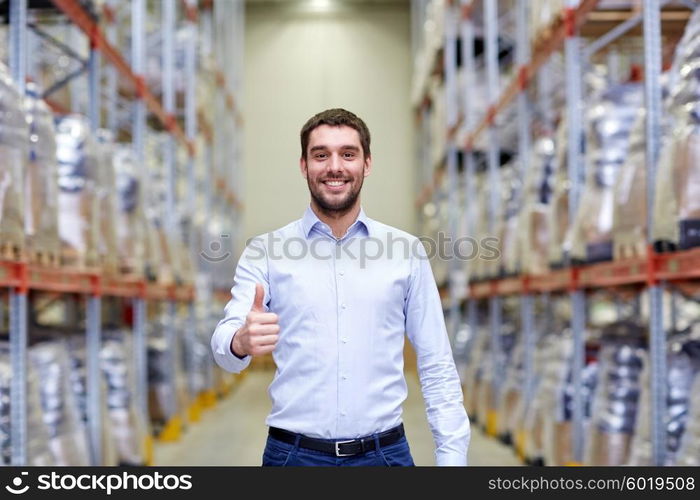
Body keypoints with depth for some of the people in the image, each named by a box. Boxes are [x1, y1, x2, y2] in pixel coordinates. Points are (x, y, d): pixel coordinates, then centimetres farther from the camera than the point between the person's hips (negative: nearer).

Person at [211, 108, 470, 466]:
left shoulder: (407, 251, 2)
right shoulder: (264, 251, 0)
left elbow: (437, 368, 3)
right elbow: (224, 343, -13)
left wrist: (452, 457, -4)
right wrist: (241, 341, -35)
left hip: (385, 452, 1)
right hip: (294, 453, 0)